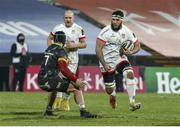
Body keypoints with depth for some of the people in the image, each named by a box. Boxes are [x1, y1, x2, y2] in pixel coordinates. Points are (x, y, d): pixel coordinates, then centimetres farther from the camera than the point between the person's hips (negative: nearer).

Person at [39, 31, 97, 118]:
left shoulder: (49, 49, 16)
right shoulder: (61, 51, -7)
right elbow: (64, 70, -19)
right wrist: (76, 80, -20)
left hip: (41, 81, 8)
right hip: (50, 80, -8)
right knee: (76, 87, -6)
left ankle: (48, 110, 41)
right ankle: (83, 111, -17)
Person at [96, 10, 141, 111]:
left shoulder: (127, 32, -5)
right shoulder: (105, 32, -16)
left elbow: (137, 45, 5)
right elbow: (98, 49, -18)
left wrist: (130, 52, -17)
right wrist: (104, 65, -24)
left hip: (120, 59, 2)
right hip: (107, 62, -2)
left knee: (130, 73, -27)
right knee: (110, 90, 1)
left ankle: (132, 103, -27)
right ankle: (113, 96, 42)